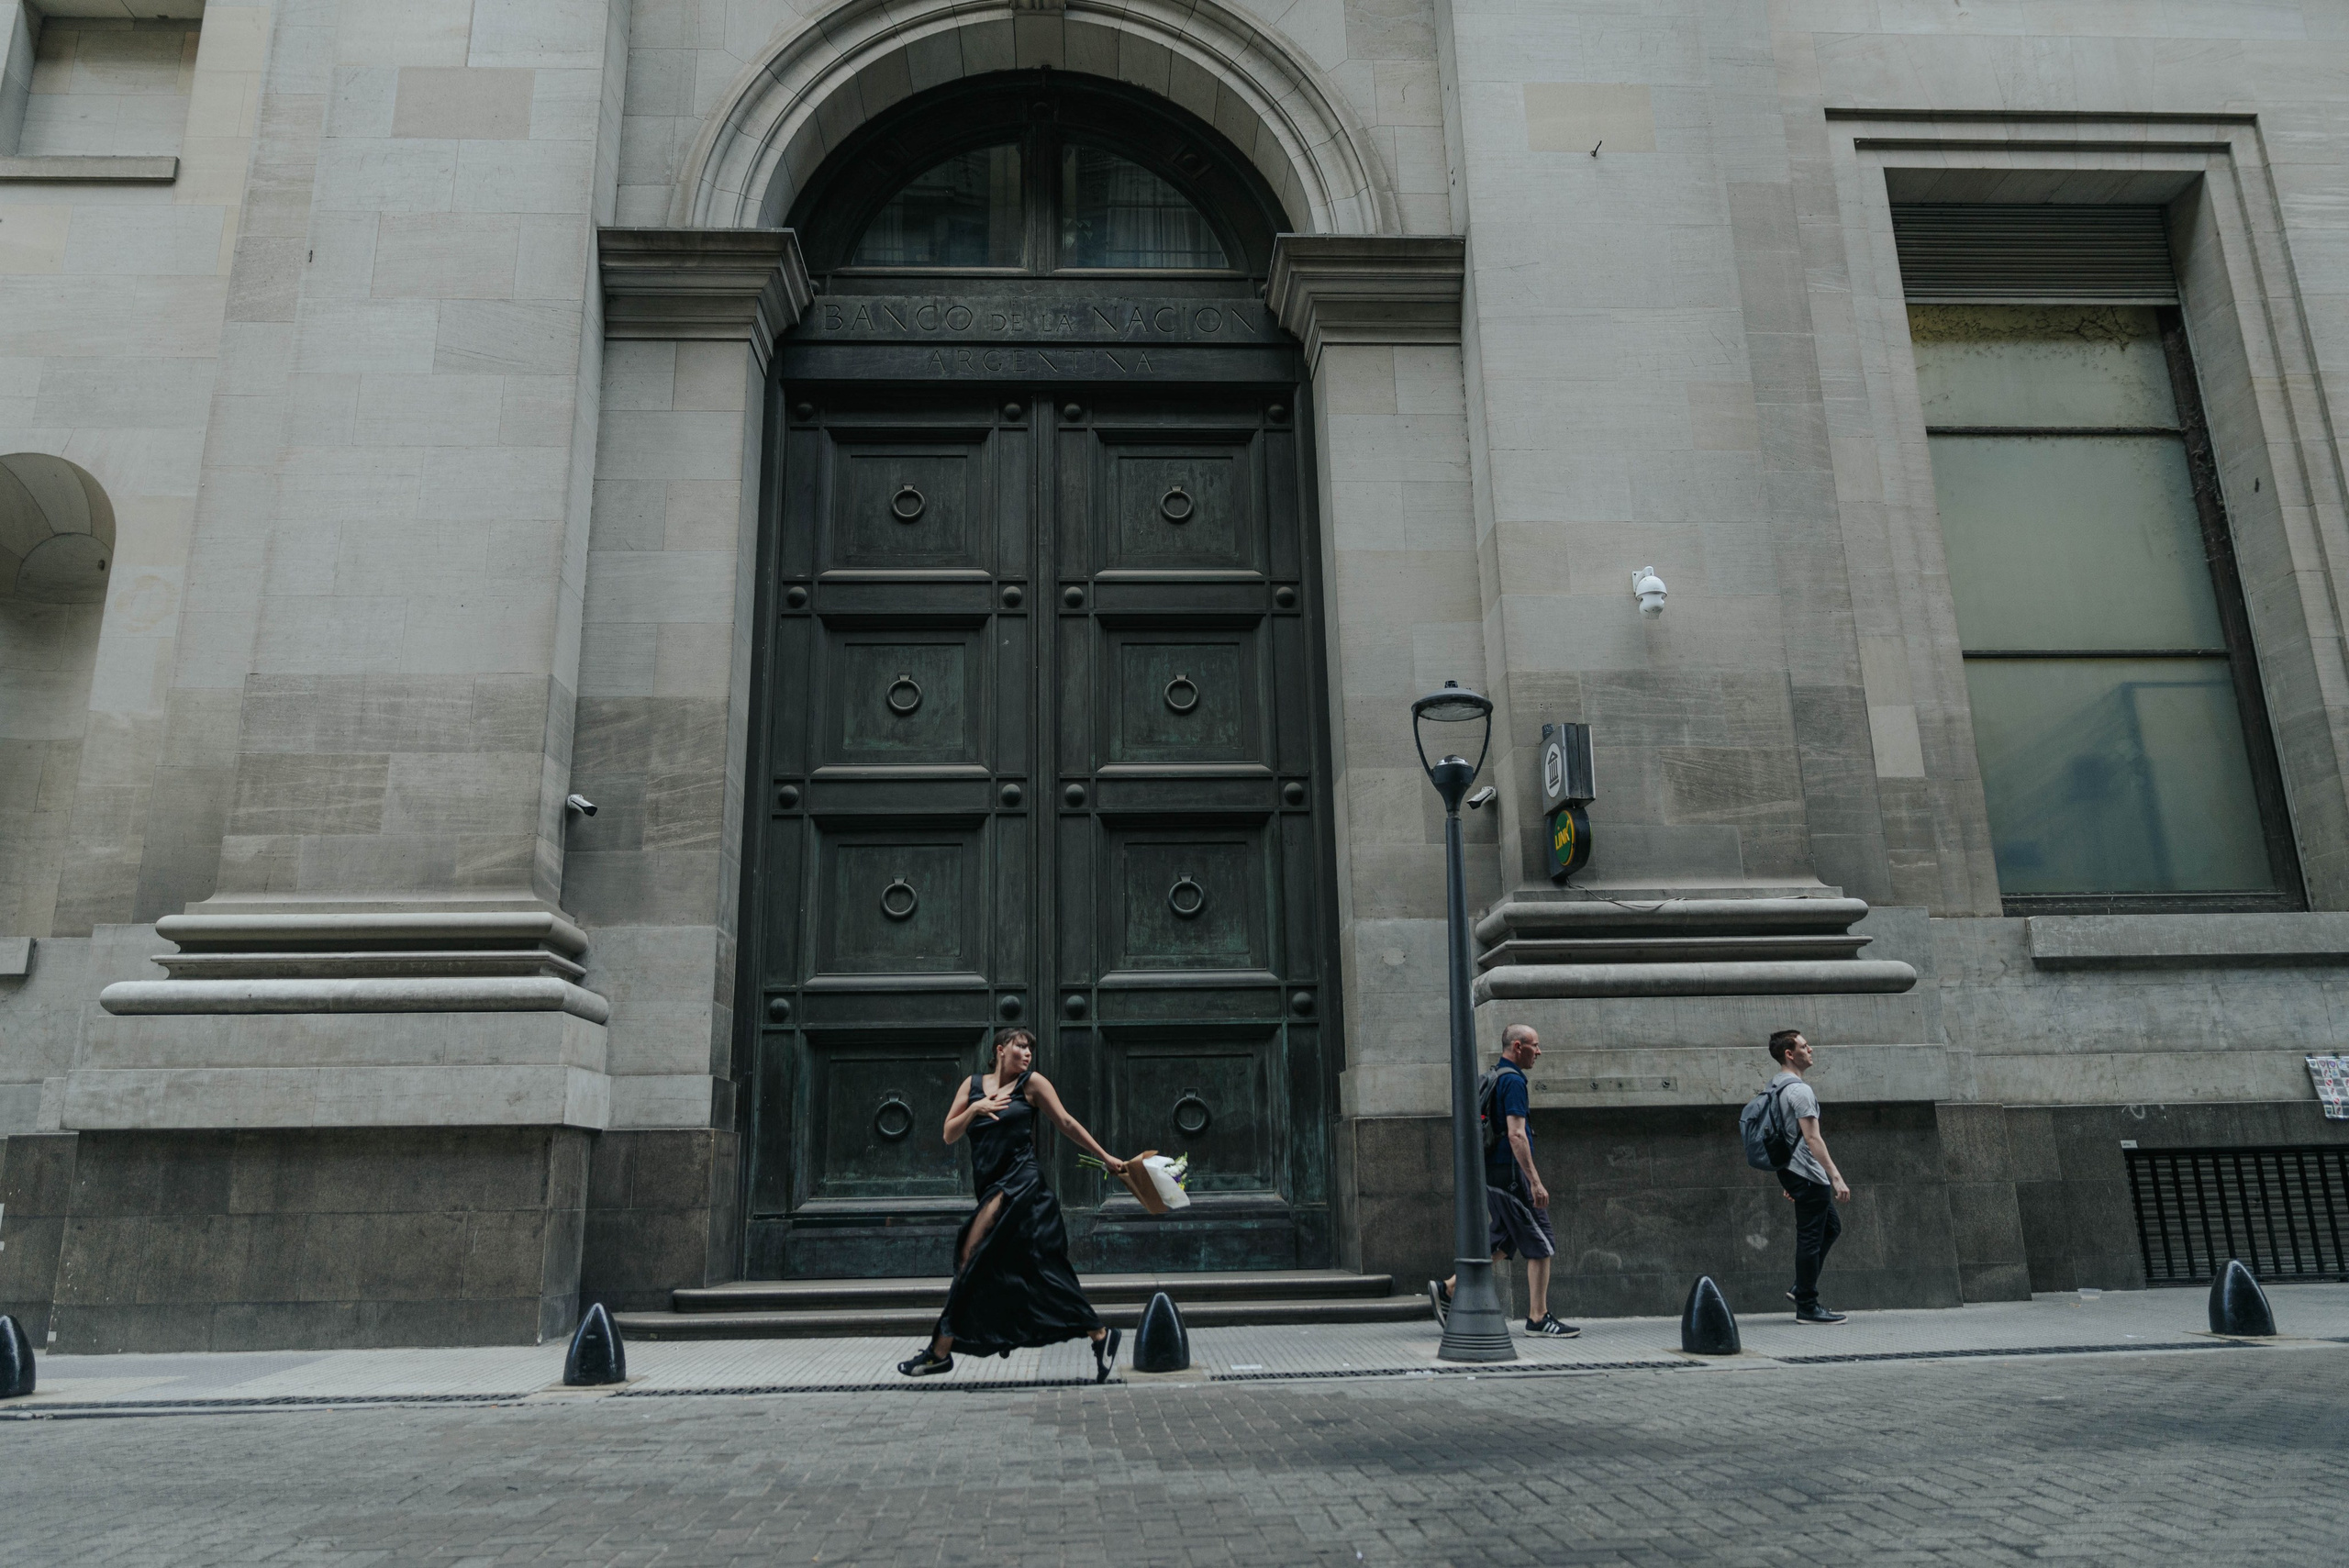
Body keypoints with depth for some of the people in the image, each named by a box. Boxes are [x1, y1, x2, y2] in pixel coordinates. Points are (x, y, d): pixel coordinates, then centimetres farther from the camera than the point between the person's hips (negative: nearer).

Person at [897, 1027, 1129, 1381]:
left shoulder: (1031, 1083, 3)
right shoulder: (973, 1085, 14)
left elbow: (1067, 1124, 3)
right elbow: (949, 1135, 9)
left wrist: (1105, 1158, 1)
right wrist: (975, 1109, -8)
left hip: (1020, 1183, -6)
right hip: (991, 1189, 6)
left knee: (973, 1258, -10)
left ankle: (941, 1350, -3)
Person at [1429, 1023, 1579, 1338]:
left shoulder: (1493, 1077, 17)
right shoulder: (1513, 1080, -14)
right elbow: (1516, 1135, -22)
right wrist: (1535, 1181, -22)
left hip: (1492, 1171, 10)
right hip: (1509, 1171, -10)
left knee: (1505, 1242, 14)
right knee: (1541, 1244, -2)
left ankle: (1448, 1289, 10)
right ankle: (1538, 1318, 3)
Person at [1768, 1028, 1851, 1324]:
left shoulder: (1775, 1088, 14)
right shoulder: (1800, 1090, -18)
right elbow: (1812, 1139, -23)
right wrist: (1836, 1177, -24)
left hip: (1793, 1172, 10)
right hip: (1808, 1174, -10)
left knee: (1831, 1227, 20)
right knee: (1811, 1239, -3)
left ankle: (1801, 1288, 19)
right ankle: (1807, 1307, 4)